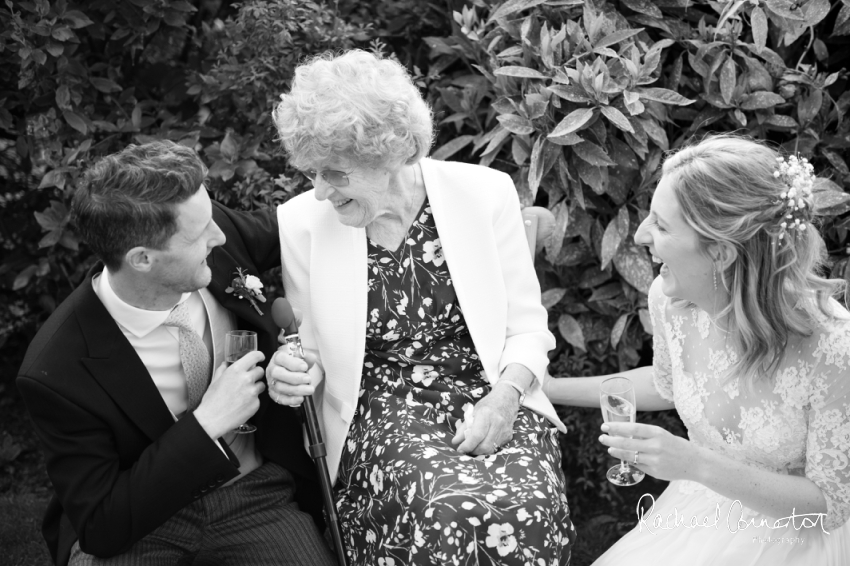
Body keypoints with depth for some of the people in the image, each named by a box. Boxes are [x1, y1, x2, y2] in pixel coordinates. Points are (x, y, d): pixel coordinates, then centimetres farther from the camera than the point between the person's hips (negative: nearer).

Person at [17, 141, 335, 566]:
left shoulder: (221, 239, -14)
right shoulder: (56, 372, -24)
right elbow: (101, 530, -19)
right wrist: (206, 424, -26)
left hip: (253, 489, 3)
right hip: (136, 521, -2)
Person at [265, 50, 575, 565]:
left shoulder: (485, 193, -4)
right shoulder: (302, 223, -3)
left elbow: (527, 326, 3)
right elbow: (313, 352, 9)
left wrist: (505, 397, -15)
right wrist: (296, 374, -14)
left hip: (490, 396, 1)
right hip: (381, 410, -1)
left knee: (524, 512, -29)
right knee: (446, 512, -32)